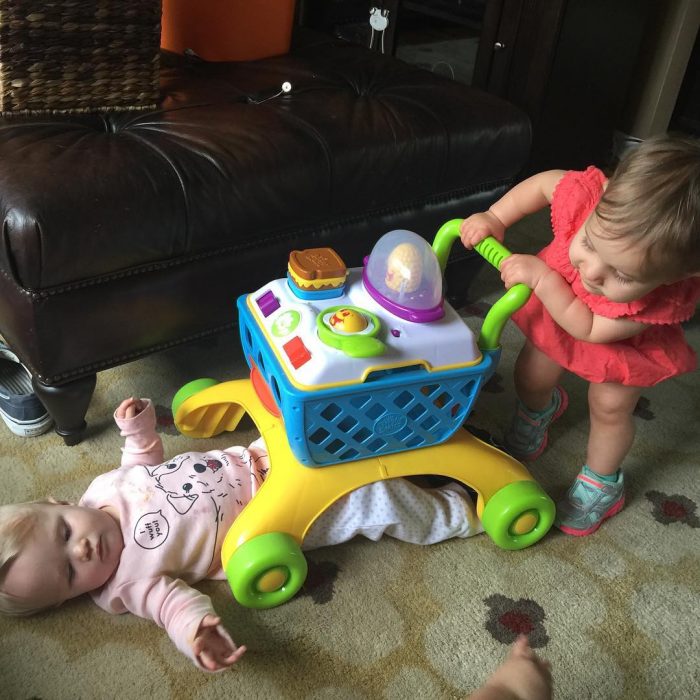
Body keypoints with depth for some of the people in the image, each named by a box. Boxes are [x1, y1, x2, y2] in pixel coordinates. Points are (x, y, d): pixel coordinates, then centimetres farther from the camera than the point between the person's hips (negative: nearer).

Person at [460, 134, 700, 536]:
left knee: (610, 407, 5)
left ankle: (602, 483, 37)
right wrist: (495, 219, -27)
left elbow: (588, 328, -34)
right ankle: (541, 408, 55)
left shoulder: (668, 299, -45)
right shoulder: (587, 195, -43)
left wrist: (542, 278, -40)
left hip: (623, 343, -3)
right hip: (555, 296, 3)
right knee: (532, 376, 16)